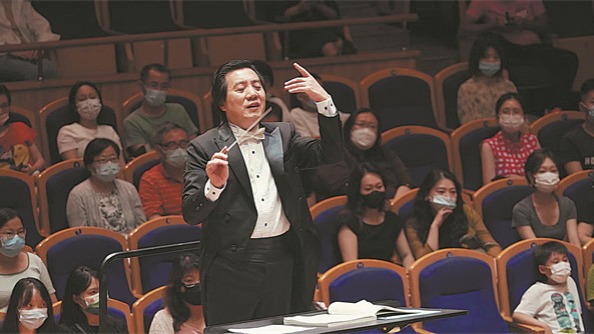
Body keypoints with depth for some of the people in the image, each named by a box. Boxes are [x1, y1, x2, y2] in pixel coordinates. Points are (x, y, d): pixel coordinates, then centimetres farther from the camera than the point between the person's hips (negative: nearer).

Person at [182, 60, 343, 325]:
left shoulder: (283, 135, 14)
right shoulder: (204, 148, 0)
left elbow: (330, 154, 1)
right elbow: (190, 214, -6)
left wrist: (323, 101, -8)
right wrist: (214, 185, -26)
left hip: (284, 262, 4)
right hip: (233, 266, -3)